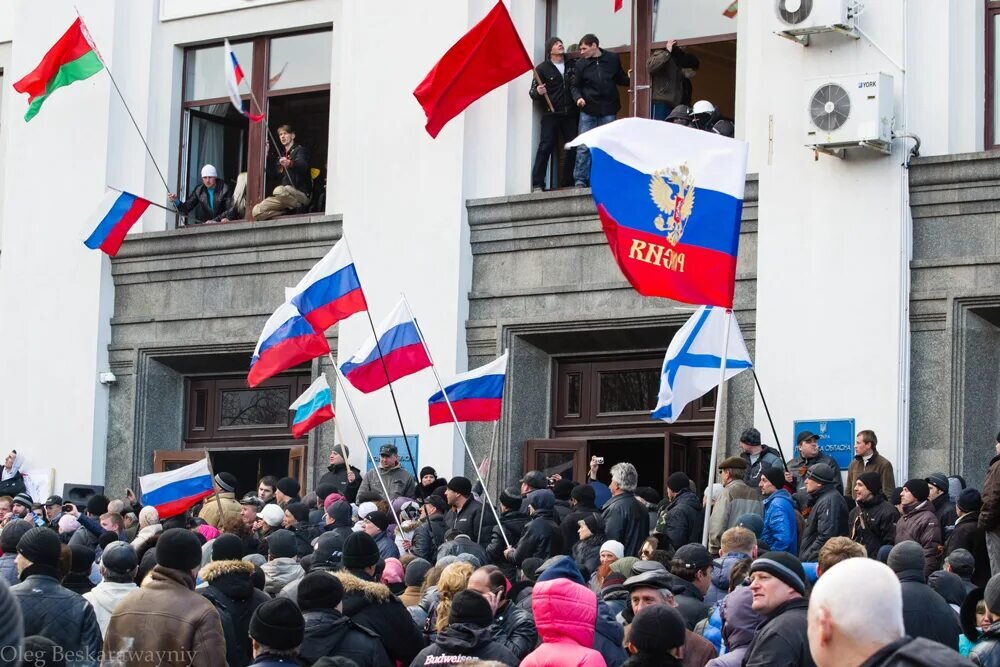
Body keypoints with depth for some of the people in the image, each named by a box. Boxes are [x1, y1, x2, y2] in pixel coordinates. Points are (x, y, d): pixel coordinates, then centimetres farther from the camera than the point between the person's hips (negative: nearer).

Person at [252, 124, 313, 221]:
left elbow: (303, 166, -20)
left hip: (301, 193, -7)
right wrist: (267, 156, 9)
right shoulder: (282, 154, 24)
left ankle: (297, 208, -16)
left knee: (279, 191, -40)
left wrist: (290, 163, -43)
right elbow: (272, 175, 17)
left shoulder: (299, 150, 3)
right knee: (256, 211, -14)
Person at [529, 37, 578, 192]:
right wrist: (537, 92, -20)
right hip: (551, 114, -3)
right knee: (545, 147, -8)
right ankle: (537, 184, -8)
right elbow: (532, 90, 2)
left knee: (572, 148, 0)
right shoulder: (542, 68, 4)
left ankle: (568, 183, 9)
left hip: (570, 114, 3)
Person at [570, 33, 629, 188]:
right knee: (583, 147, -4)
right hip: (588, 111, -1)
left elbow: (621, 79, 15)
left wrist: (630, 79, -5)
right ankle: (580, 180, 2)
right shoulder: (580, 64, 2)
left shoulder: (612, 59, 4)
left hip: (608, 111, 1)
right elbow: (574, 86, 4)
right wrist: (578, 98, -15)